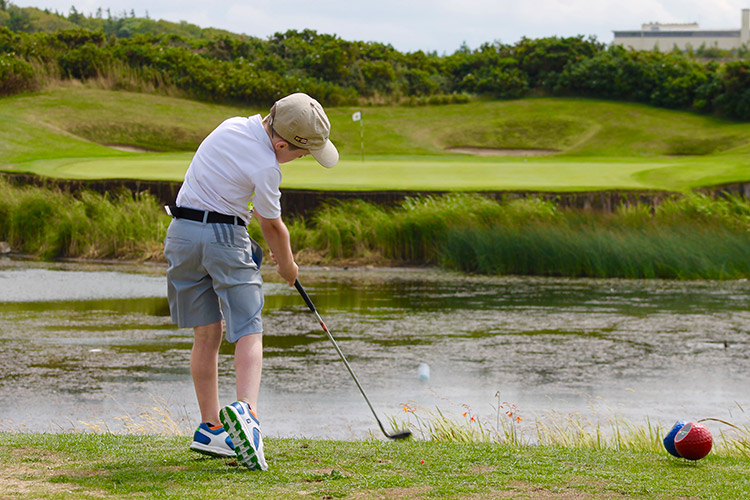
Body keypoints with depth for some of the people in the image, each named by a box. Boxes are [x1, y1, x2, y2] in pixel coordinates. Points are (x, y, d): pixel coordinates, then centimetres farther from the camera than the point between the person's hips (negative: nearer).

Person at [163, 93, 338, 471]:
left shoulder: (231, 126, 5)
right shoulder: (266, 168, -16)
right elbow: (272, 227, -2)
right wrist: (287, 265, 15)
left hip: (182, 232, 7)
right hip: (225, 237, -7)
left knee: (206, 334, 11)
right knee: (249, 332, -8)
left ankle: (210, 428, 12)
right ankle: (246, 410, -32)